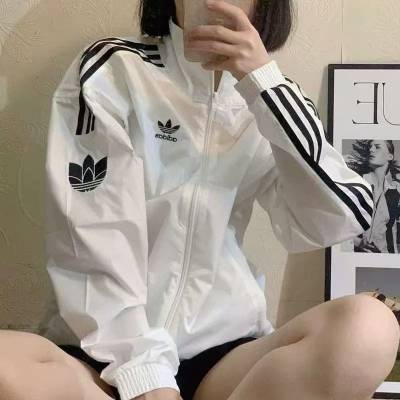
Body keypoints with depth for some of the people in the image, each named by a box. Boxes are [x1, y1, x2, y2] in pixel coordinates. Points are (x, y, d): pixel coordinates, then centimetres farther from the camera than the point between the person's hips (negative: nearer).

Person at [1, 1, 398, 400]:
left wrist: (264, 79, -12)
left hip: (220, 356, 3)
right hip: (102, 356, -2)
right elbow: (91, 238, -9)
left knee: (367, 329, -27)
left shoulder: (266, 98, 10)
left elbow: (345, 220, -7)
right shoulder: (111, 71, 0)